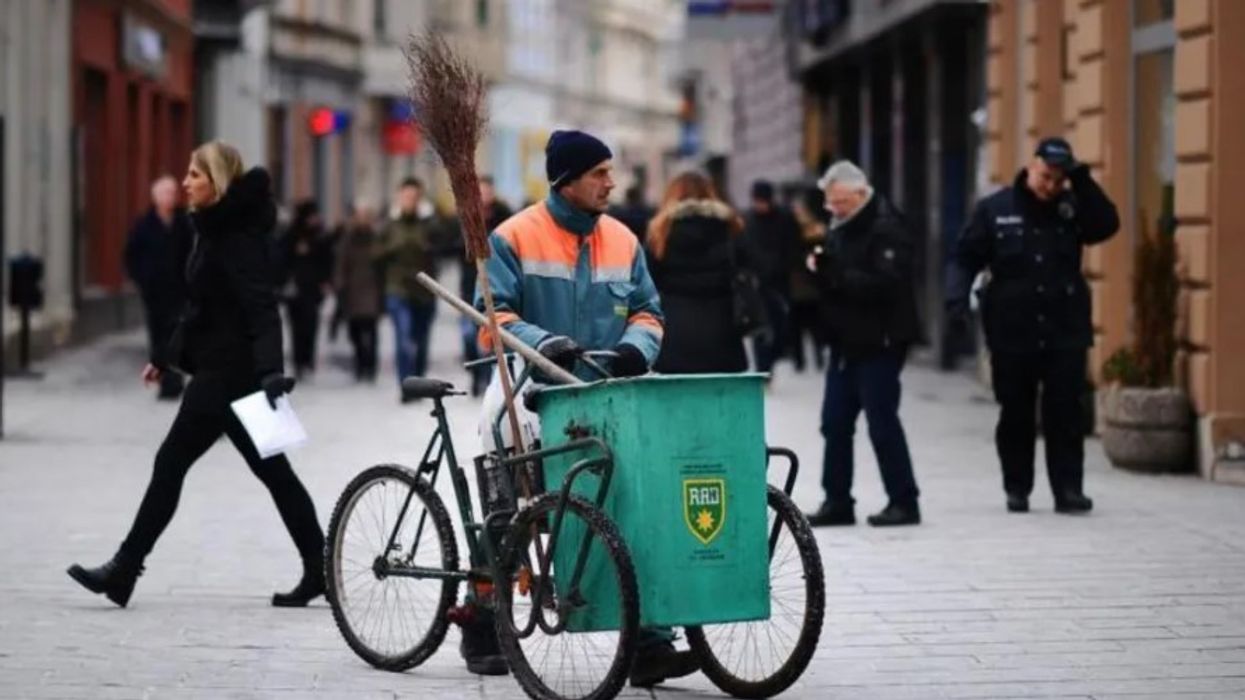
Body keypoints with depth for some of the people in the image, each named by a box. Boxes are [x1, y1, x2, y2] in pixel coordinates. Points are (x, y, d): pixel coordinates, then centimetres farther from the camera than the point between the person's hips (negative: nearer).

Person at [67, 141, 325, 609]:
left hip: (228, 372, -10)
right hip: (222, 370, 10)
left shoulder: (237, 236, -15)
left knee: (171, 462, -5)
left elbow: (260, 308, -24)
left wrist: (269, 372, -34)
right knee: (271, 470, 9)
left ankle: (124, 570, 0)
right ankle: (317, 569, 11)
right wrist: (167, 358, 25)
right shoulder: (215, 229, 16)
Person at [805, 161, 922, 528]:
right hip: (846, 343, 9)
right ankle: (837, 501, 15)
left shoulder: (886, 229, -13)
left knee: (882, 422, -5)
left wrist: (837, 275, -28)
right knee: (835, 424, 8)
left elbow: (886, 284, -24)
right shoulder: (841, 228, 15)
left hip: (878, 343, -9)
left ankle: (903, 501, 3)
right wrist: (820, 269, -3)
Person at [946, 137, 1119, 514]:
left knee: (1065, 414, -1)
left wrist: (1082, 182, -17)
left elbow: (1107, 225, -12)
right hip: (1012, 333, 0)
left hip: (1065, 331, 0)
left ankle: (1068, 489, 2)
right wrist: (957, 297, -14)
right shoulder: (995, 209, 1)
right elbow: (966, 258, 2)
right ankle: (1017, 489, 18)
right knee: (1016, 415, 7)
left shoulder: (1072, 207, 4)